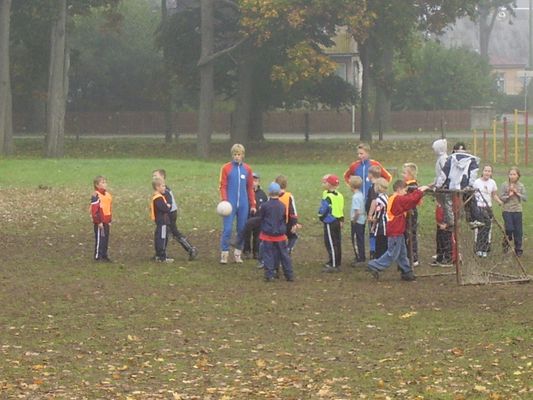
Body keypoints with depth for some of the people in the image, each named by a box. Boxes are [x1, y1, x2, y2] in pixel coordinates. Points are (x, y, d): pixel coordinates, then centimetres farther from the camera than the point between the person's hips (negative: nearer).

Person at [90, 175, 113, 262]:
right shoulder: (96, 196, -14)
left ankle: (104, 255, 19)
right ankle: (98, 256, 3)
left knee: (106, 239, 11)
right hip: (99, 222, -8)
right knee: (99, 238, -3)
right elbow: (94, 210, -17)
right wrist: (98, 222, -19)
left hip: (106, 222, 8)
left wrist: (109, 221, 16)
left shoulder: (108, 195, 13)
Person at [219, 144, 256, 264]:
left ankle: (238, 253, 16)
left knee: (242, 229, 6)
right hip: (230, 204, -3)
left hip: (243, 204, 3)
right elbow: (222, 186, -3)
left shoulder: (247, 169, 6)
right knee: (227, 228, -7)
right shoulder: (226, 168, -2)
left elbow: (250, 188, 11)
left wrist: (253, 204, 9)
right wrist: (224, 201, -15)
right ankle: (224, 254, -2)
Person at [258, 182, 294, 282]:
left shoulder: (265, 206, -13)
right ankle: (289, 275, 13)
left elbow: (260, 217, -1)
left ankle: (269, 275, -3)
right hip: (280, 234, 3)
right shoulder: (282, 206, -2)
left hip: (268, 234, -3)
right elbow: (285, 218, 8)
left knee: (268, 255, 2)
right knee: (284, 255, 10)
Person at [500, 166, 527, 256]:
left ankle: (518, 249, 14)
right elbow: (501, 197, -5)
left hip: (517, 211, 2)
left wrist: (517, 193, -12)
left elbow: (525, 198, 0)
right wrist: (509, 196, -19)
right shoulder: (505, 185, -2)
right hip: (507, 210, -2)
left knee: (518, 231, 4)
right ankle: (506, 243, 15)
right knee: (509, 228, -11)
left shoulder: (520, 186, 3)